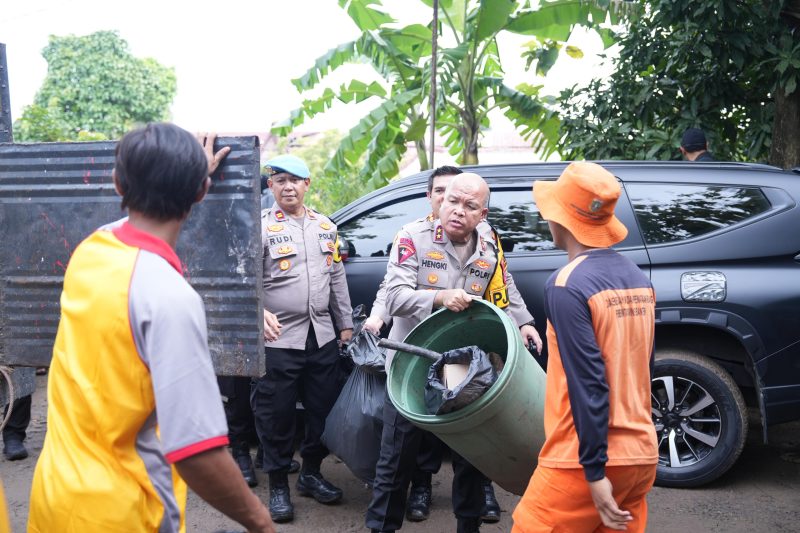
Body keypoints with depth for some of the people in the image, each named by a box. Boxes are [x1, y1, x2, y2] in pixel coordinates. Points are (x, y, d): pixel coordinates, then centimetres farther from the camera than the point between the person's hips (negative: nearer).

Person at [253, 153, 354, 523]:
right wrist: (260, 311, -32)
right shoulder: (263, 227, -4)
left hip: (322, 336, 5)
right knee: (277, 414, 3)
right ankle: (278, 485, 18)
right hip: (279, 339, -5)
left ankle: (311, 473, 31)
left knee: (324, 408, 13)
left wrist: (346, 324, 17)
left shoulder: (325, 227, 12)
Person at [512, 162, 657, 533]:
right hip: (640, 453, 7)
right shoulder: (638, 279, 7)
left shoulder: (567, 285, -16)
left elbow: (588, 384, -20)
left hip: (586, 459, -7)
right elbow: (637, 368, 13)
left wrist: (595, 471, -17)